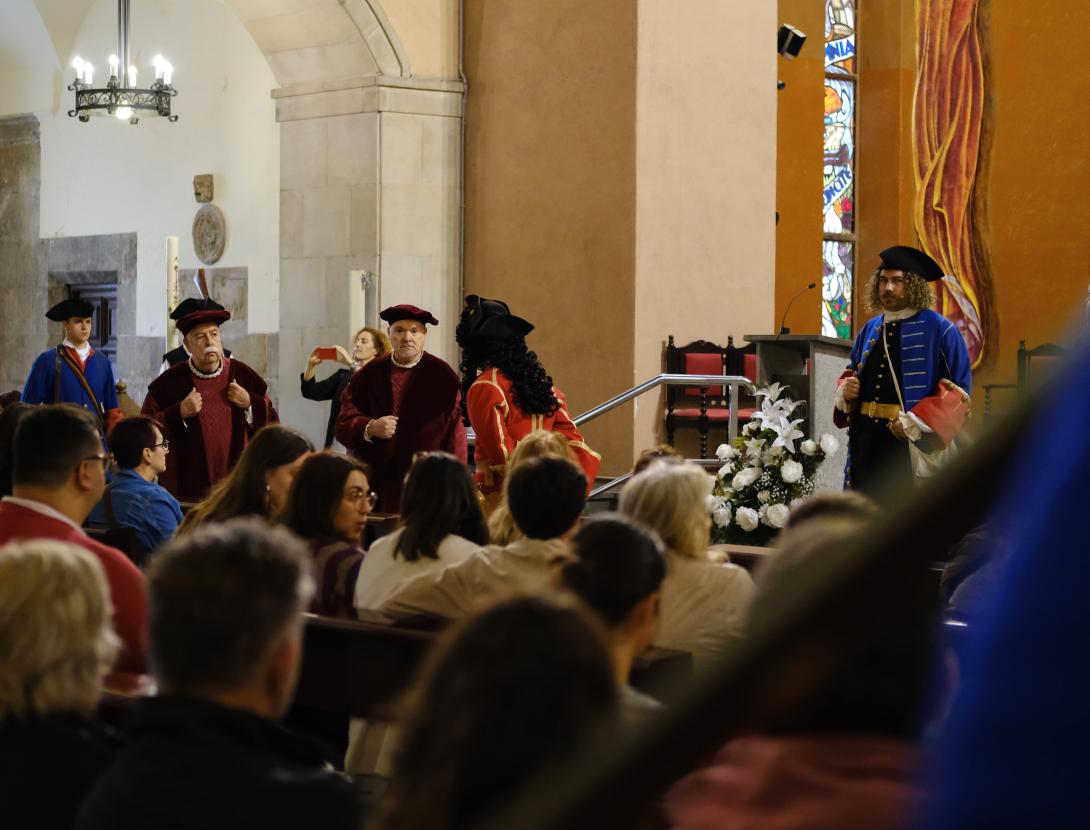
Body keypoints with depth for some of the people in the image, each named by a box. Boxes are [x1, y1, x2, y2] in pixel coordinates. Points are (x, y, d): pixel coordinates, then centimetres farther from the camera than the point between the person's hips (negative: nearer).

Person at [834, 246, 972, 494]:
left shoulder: (939, 330, -5)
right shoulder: (870, 330, 15)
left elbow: (959, 388, -10)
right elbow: (851, 371, 28)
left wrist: (916, 423, -20)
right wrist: (845, 389, 3)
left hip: (912, 445, -6)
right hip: (866, 441, 6)